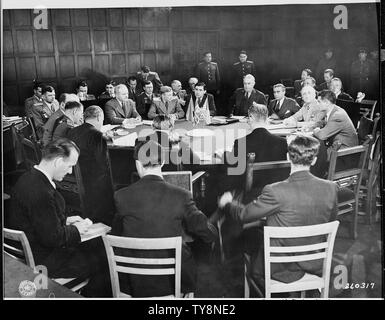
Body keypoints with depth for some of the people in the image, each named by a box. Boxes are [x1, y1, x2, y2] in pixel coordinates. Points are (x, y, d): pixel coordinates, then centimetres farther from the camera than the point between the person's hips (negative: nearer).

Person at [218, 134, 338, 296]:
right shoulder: (330, 188, -14)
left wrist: (226, 203, 8)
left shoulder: (275, 192, -28)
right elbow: (331, 221, 4)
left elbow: (243, 215, -13)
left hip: (281, 269, -5)